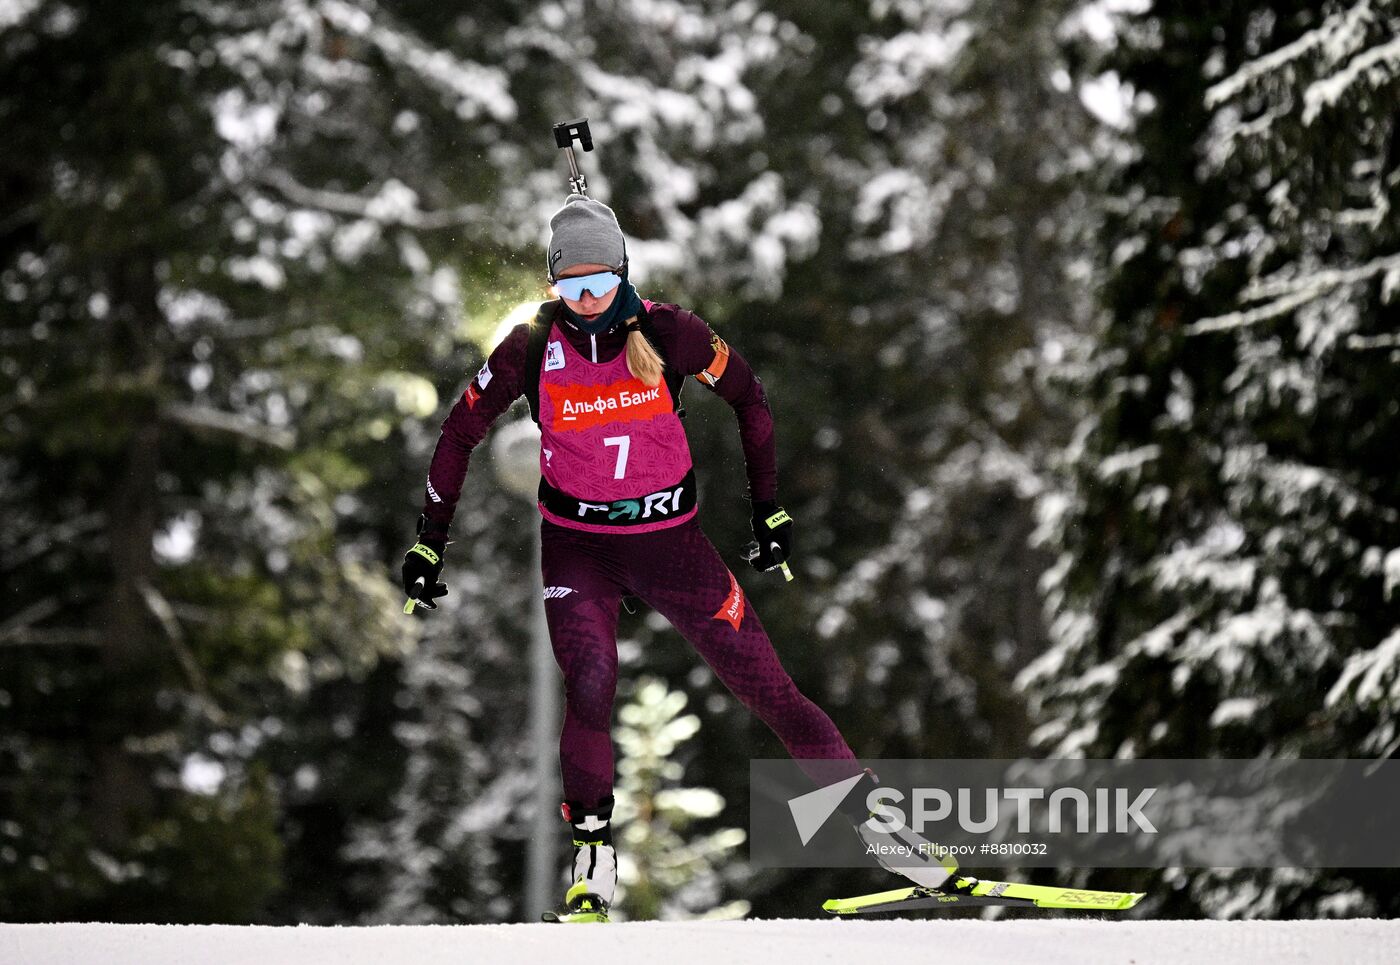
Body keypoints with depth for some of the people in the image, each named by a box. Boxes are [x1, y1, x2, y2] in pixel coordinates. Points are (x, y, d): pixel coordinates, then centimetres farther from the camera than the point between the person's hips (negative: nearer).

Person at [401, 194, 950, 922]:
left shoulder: (665, 333, -13)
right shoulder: (533, 347, -12)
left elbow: (748, 398, 3)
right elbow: (460, 434, 1)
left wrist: (769, 509, 5)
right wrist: (428, 543, 1)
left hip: (670, 539, 0)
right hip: (576, 546, 0)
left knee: (765, 685, -2)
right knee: (589, 686, -25)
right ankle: (592, 858, -7)